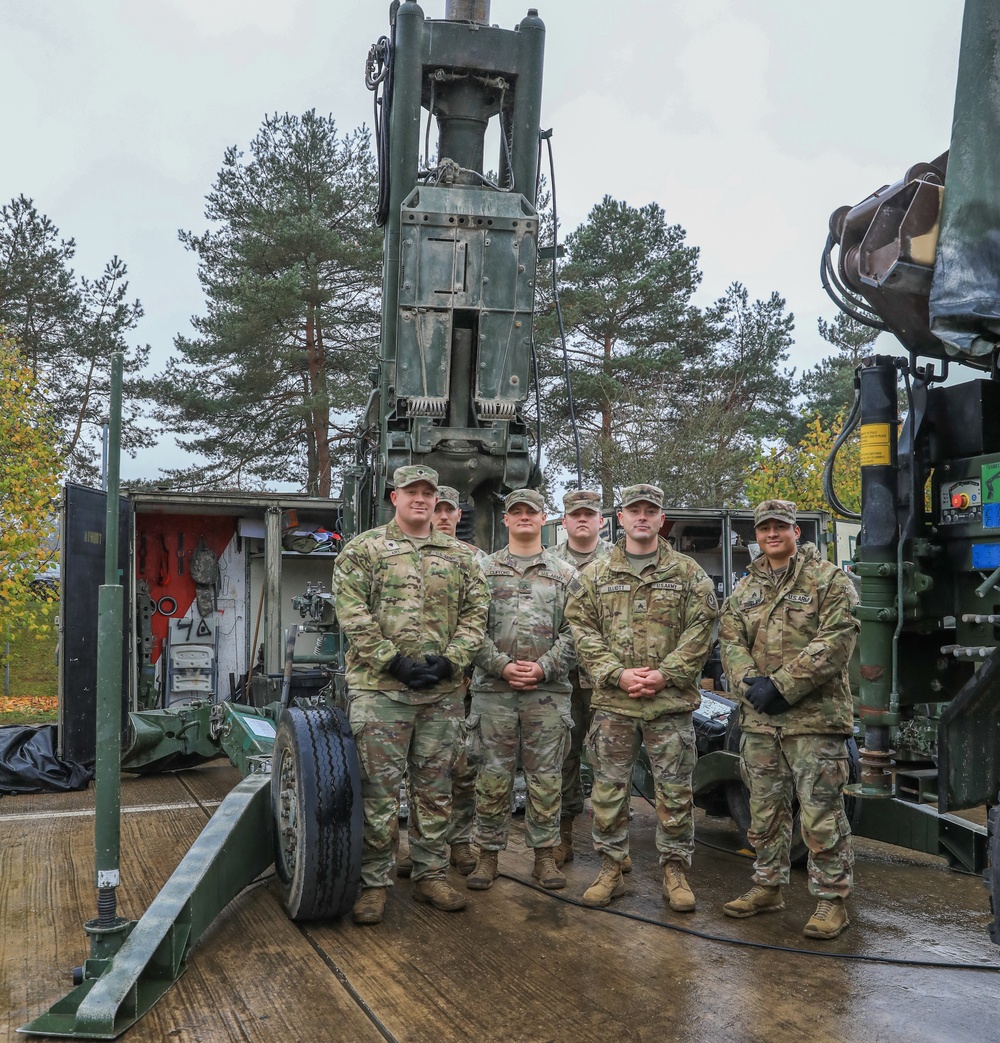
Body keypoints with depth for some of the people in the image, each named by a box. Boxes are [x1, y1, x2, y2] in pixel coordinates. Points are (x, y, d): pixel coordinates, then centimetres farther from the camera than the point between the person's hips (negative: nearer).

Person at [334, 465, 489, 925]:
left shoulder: (460, 556, 12)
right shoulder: (362, 550, 1)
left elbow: (475, 611, 7)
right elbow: (352, 613, -8)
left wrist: (451, 660, -8)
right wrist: (392, 660, -14)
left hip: (444, 691, 4)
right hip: (380, 687, -3)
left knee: (436, 787, 12)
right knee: (378, 788, 0)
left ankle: (430, 874, 24)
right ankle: (374, 882, 12)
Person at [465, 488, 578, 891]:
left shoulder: (565, 574, 10)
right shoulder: (483, 570, 9)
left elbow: (573, 630, 3)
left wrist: (544, 667, -11)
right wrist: (501, 665, -11)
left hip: (548, 690, 1)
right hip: (493, 688, 0)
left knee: (545, 776, 6)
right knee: (493, 775, 4)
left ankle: (544, 855, 17)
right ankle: (488, 854, 15)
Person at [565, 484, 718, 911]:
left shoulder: (688, 573, 5)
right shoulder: (594, 575, 8)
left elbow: (700, 629, -1)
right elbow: (583, 630, 1)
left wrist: (666, 674, -12)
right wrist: (617, 674, -11)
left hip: (671, 702, -1)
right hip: (612, 703, 1)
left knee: (674, 791, 5)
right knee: (609, 789, 7)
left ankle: (675, 871, 18)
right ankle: (610, 870, 20)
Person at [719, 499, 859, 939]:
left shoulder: (828, 580, -3)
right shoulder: (745, 590, 15)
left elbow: (836, 642, -13)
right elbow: (731, 641, 9)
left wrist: (782, 686, -17)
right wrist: (748, 682, -12)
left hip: (815, 716, -5)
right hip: (758, 719, 6)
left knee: (821, 812, -2)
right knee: (765, 809, 15)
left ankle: (831, 899, 11)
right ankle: (768, 887, 29)